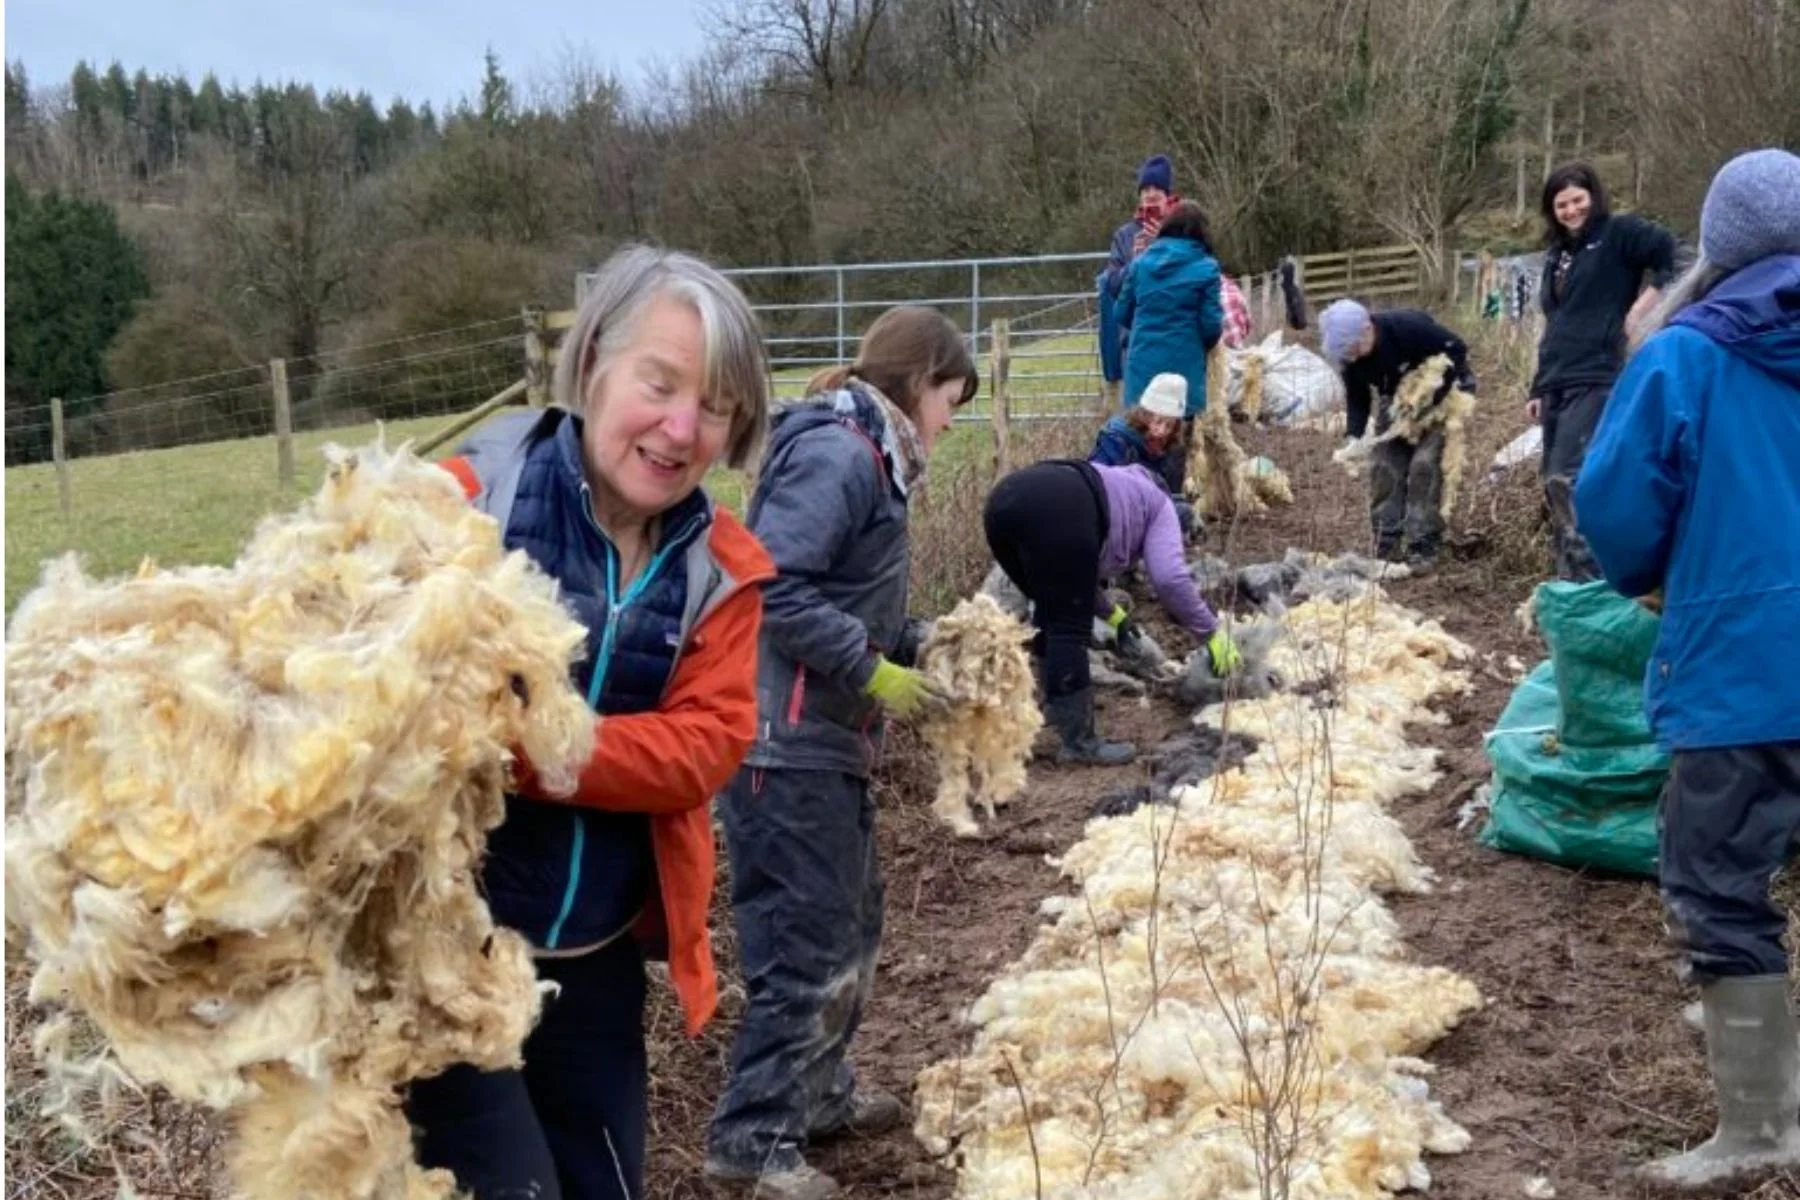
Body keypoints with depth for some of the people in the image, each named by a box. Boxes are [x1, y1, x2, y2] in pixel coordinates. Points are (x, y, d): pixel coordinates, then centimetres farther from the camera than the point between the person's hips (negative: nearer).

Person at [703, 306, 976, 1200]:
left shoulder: (868, 455, 15)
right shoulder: (837, 453, -17)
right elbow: (776, 588, -25)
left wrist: (915, 649, 6)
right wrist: (875, 672, -19)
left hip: (824, 737, 11)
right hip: (786, 741, -11)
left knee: (851, 921, 20)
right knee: (807, 938, -4)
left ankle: (818, 1090, 35)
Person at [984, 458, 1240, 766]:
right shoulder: (1157, 504, 26)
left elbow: (1062, 573, 47)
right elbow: (1169, 577, 9)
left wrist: (1110, 613, 55)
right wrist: (1212, 634, 16)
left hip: (1004, 498, 8)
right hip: (1055, 510, -8)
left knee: (1051, 610, 27)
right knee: (1070, 626, 0)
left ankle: (1055, 702, 36)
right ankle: (1079, 741, 1)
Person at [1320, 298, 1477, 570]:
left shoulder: (1408, 327, -34)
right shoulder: (1350, 354, -17)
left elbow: (1457, 350, -25)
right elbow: (1357, 398, -5)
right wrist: (1354, 437, -22)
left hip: (1442, 394, -5)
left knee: (1424, 464, -17)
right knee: (1384, 467, -5)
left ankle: (1422, 548, -12)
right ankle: (1386, 546, 2)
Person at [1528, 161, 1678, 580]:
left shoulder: (1619, 233, -1)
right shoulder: (1557, 254, 21)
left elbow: (1673, 256, -14)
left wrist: (1642, 306, -18)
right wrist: (1538, 388, 20)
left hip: (1596, 380, -8)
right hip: (1557, 384, 8)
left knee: (1569, 480, -19)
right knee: (1554, 483, 6)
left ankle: (1588, 578, -17)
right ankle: (1567, 578, 13)